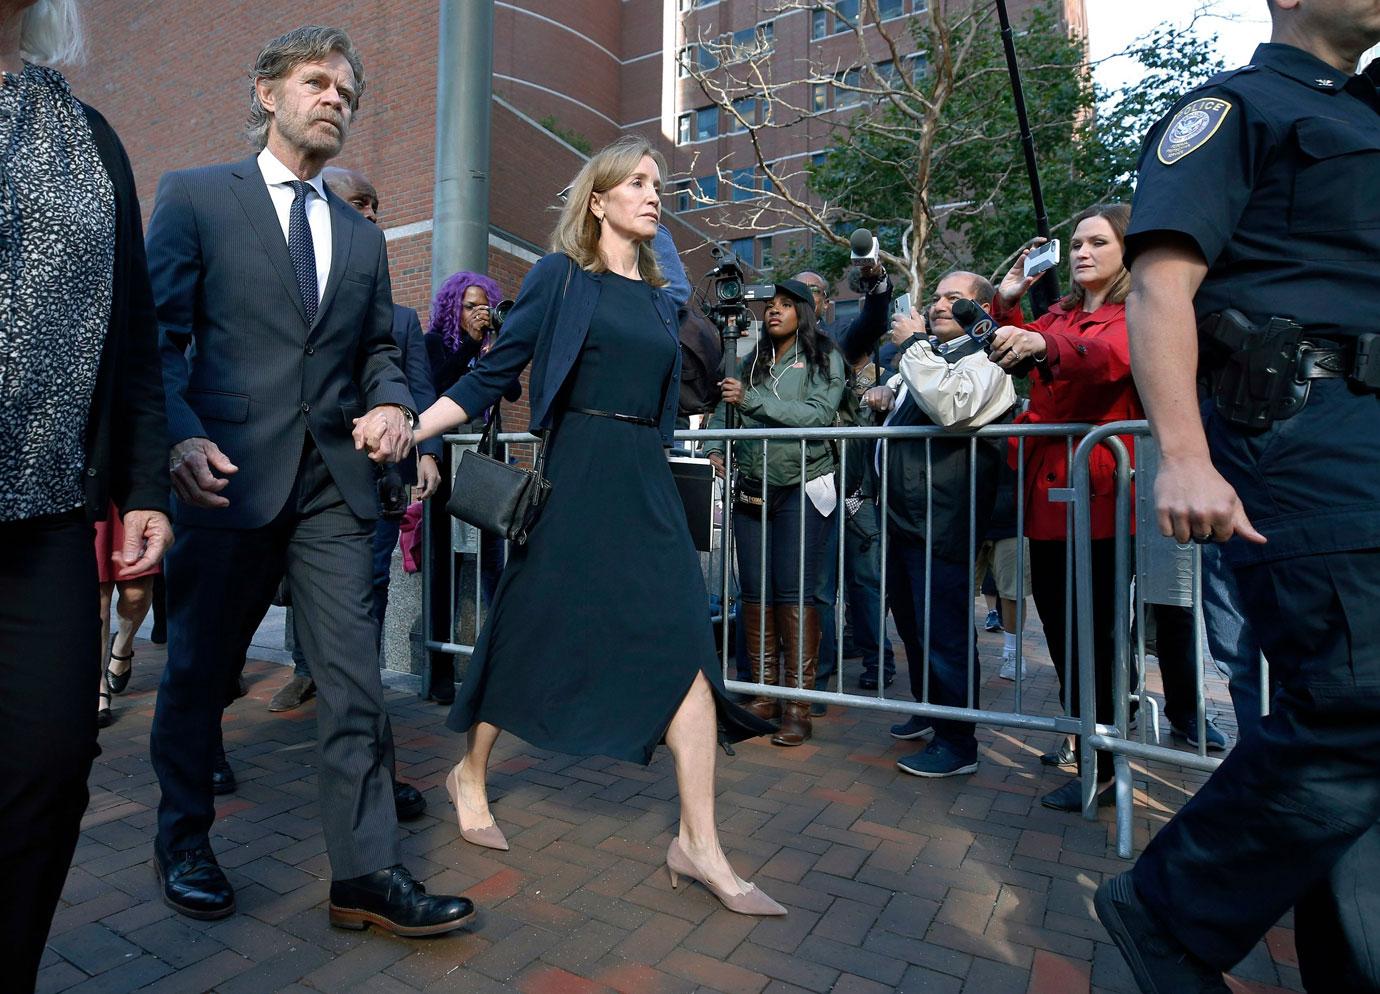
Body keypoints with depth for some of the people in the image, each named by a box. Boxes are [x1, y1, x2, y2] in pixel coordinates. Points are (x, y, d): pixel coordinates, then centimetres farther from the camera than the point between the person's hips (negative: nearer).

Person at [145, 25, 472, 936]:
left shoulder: (363, 235, 18)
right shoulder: (195, 197, 6)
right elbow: (159, 335, -1)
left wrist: (390, 403, -6)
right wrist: (182, 437, -17)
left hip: (335, 481, 3)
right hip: (231, 474, -2)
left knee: (355, 680, 0)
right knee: (199, 672, 13)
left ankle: (367, 872, 9)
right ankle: (183, 842, 35)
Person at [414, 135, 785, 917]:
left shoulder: (659, 299, 17)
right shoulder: (560, 276, 0)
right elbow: (492, 376, -3)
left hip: (647, 484, 5)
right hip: (577, 478, -5)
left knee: (686, 647, -5)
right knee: (530, 635, 6)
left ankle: (699, 845, 2)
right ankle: (471, 775, 33)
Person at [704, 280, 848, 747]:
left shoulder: (825, 358, 2)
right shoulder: (753, 360, 16)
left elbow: (818, 415, -13)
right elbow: (724, 408, 16)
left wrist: (752, 400, -16)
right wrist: (714, 447, -4)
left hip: (801, 486, -4)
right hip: (750, 489, 4)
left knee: (794, 593, -7)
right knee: (754, 592, 4)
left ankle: (798, 704, 1)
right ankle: (765, 693, 14)